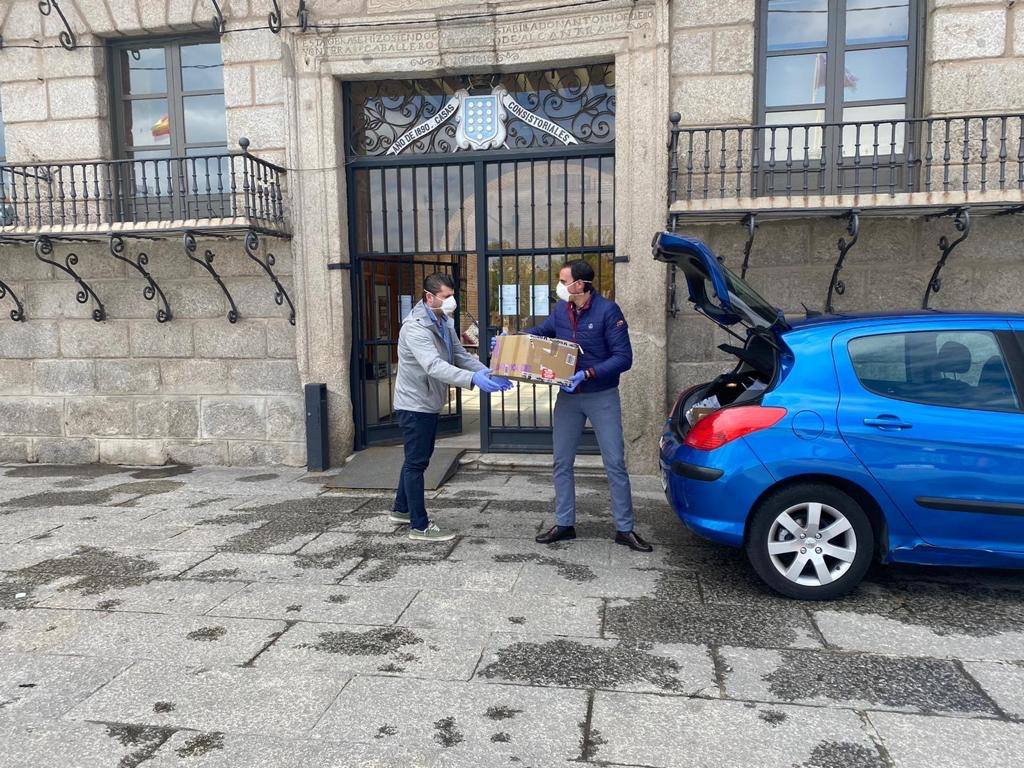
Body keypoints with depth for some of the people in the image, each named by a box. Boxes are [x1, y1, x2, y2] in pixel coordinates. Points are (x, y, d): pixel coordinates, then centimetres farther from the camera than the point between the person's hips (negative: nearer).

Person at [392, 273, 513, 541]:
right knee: (416, 463, -1)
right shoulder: (415, 327, -24)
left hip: (430, 403, 9)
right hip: (415, 403, -9)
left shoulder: (444, 321, 6)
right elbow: (434, 366, -36)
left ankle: (401, 510, 36)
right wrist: (473, 380, -47)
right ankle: (419, 526, 8)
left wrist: (488, 372, -13)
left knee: (417, 459, 20)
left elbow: (460, 354, 4)